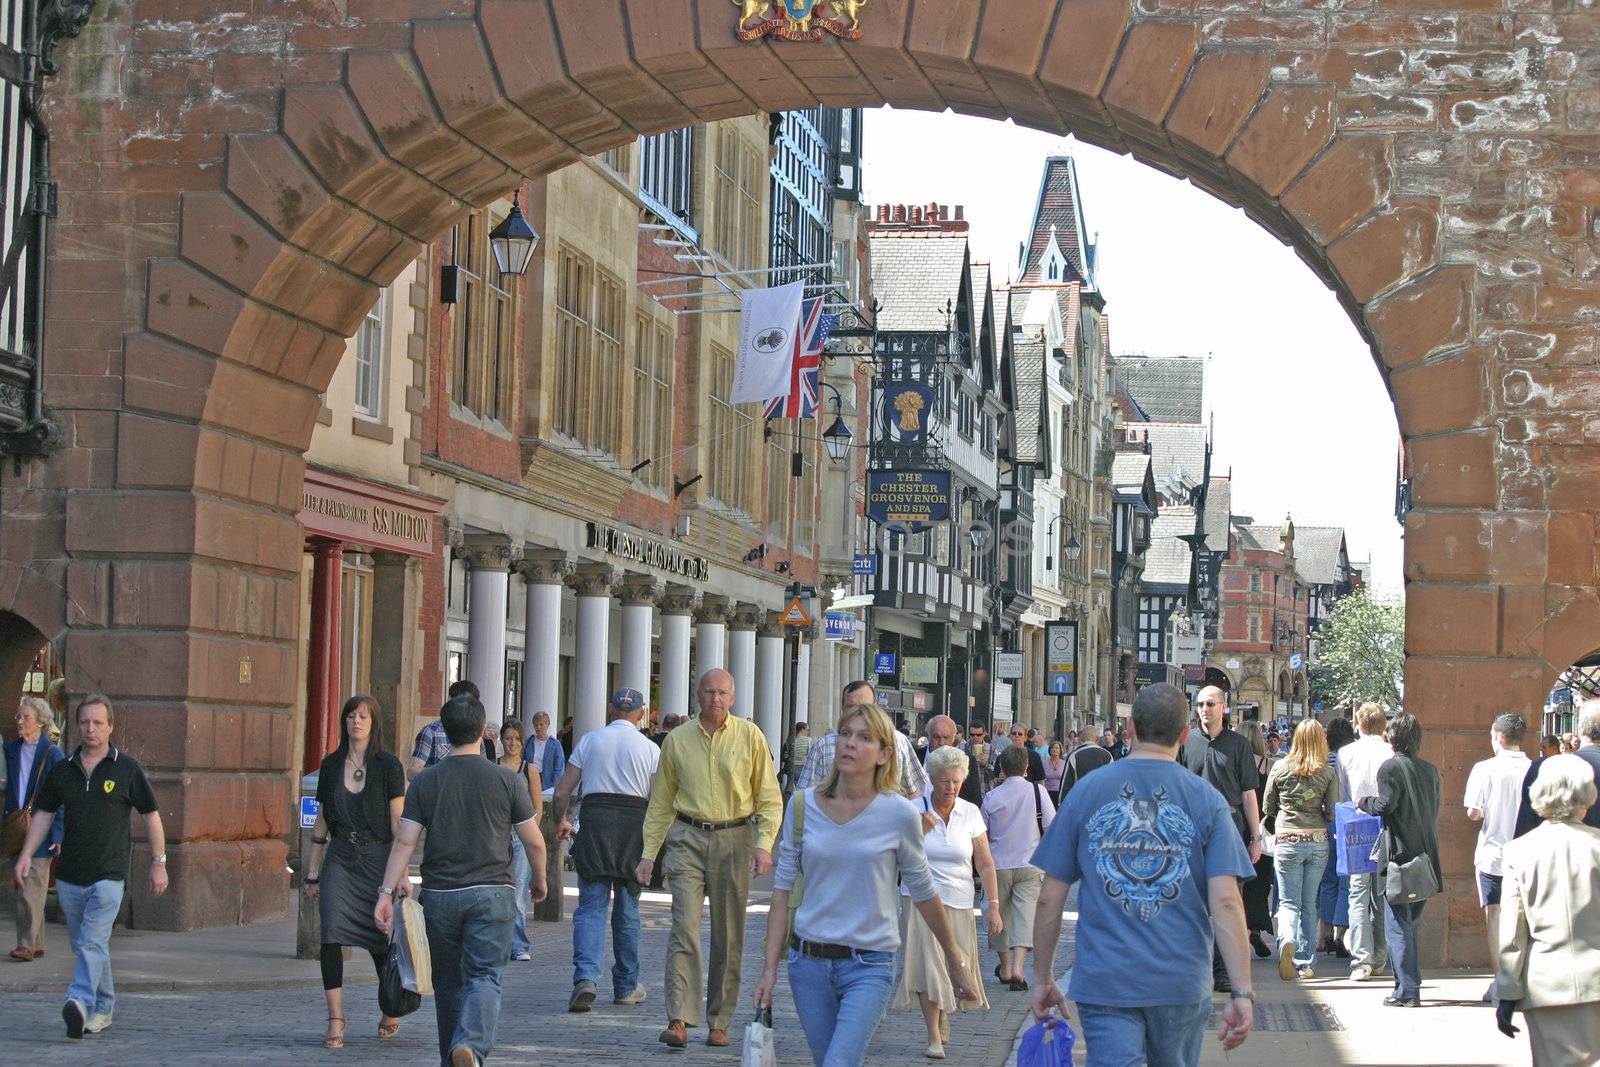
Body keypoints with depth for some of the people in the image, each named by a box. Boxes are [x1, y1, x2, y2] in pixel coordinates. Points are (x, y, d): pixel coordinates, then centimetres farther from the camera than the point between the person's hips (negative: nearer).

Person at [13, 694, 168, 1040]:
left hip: (108, 874, -5)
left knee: (92, 942, -18)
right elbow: (43, 814, 12)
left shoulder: (127, 768, -1)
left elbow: (151, 816, 4)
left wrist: (158, 862, 2)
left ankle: (80, 1003, -32)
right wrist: (26, 855, 0)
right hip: (69, 875, 5)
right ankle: (104, 1009, 25)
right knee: (85, 945, 13)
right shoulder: (62, 770, 8)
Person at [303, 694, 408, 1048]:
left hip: (377, 859, -3)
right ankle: (336, 1020, -10)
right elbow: (321, 823, 13)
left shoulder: (388, 765, -3)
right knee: (331, 935, -13)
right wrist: (312, 873, 12)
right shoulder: (331, 765, 8)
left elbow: (398, 823, -6)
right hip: (340, 859, 3)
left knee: (380, 940, 5)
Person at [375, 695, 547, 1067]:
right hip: (492, 893, -2)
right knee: (484, 977, -6)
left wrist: (387, 892, -5)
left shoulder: (425, 782, 2)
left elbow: (404, 841, -5)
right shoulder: (507, 780, -2)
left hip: (439, 896, 2)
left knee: (448, 983, 15)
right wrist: (539, 882, 18)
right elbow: (534, 842, 2)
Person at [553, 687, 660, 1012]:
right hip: (634, 823, 0)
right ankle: (626, 987, 18)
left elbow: (562, 792, 7)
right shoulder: (649, 748, 6)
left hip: (595, 821, 0)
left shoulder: (589, 740, 8)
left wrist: (561, 821, 25)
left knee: (591, 906, -2)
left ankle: (586, 977, -22)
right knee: (627, 908, 10)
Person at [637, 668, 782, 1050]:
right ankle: (679, 1020, -17)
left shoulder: (750, 736, 2)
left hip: (734, 839, 0)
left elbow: (769, 798, 3)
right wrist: (648, 853, 9)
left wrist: (764, 843, -10)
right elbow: (660, 803, 14)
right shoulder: (677, 740, 7)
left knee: (729, 936, 4)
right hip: (687, 839, 0)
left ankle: (719, 1022, 14)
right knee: (685, 926, -12)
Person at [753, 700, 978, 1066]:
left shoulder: (898, 814, -6)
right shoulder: (803, 805, 1)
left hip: (868, 967, -3)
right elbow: (783, 890, 5)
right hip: (808, 962, 4)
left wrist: (954, 957, 15)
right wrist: (770, 968, 2)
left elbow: (923, 891, 7)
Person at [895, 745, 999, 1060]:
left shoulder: (970, 813, 2)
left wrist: (994, 907, -4)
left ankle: (943, 1014, 35)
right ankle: (934, 1036, -9)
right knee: (927, 963, -12)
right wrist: (919, 831, -17)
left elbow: (985, 864, 1)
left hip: (959, 902, 2)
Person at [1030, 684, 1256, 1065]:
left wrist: (1043, 978, 12)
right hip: (1182, 983, 1)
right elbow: (1226, 902, -10)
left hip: (1103, 982, -1)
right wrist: (1242, 993, -10)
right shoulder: (1208, 801, -2)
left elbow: (1049, 899, 2)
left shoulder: (1086, 792, 1)